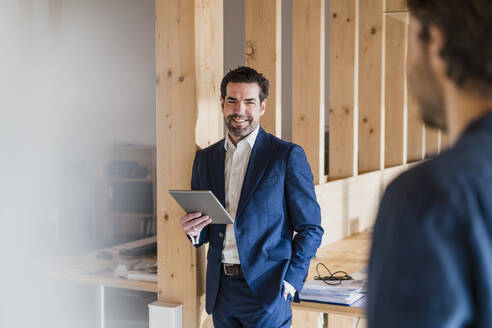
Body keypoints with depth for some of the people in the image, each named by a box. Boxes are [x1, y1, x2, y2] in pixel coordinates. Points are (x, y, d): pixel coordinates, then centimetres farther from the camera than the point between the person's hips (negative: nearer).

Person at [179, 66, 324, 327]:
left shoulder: (288, 156, -5)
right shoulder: (205, 158, 10)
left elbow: (310, 229, -3)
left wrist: (289, 283, -11)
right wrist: (195, 231, -6)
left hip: (265, 290, -4)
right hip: (220, 291, 5)